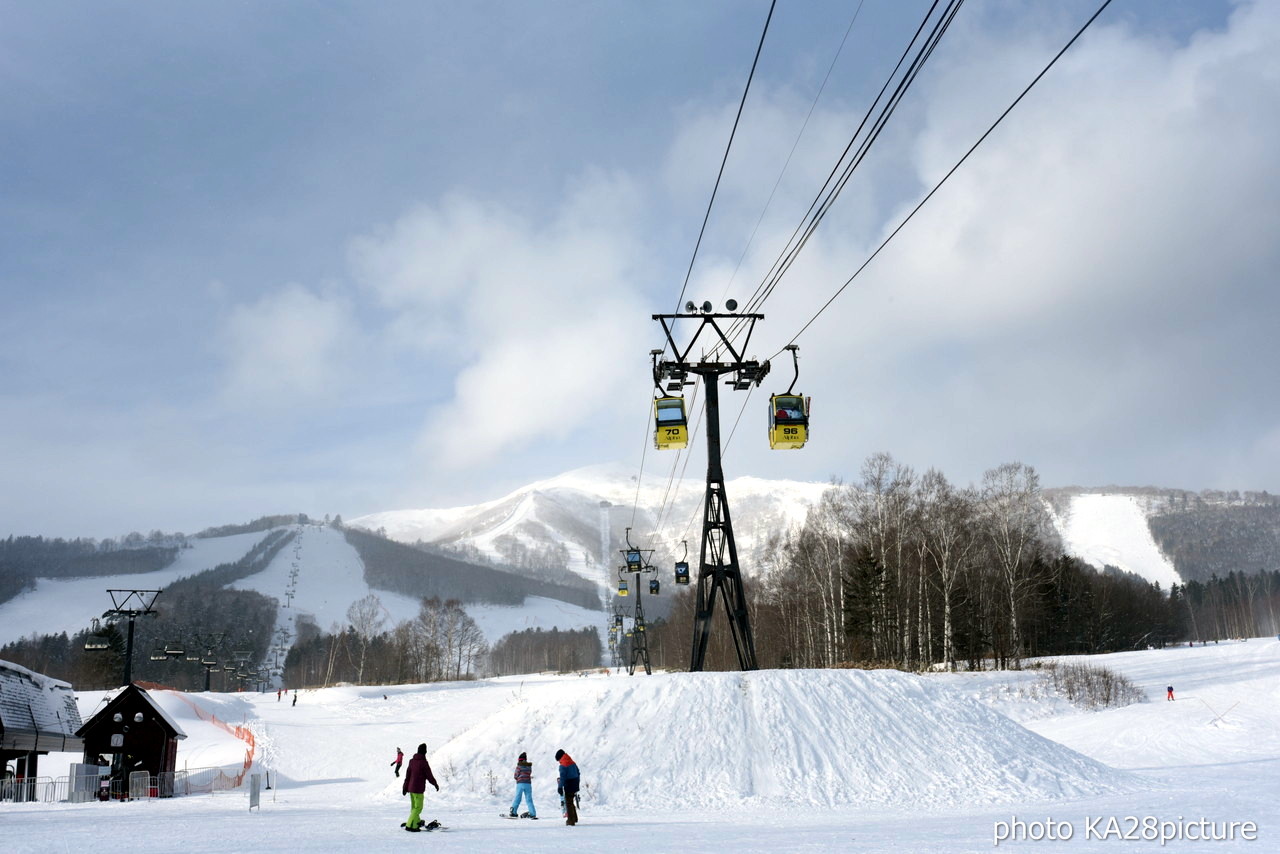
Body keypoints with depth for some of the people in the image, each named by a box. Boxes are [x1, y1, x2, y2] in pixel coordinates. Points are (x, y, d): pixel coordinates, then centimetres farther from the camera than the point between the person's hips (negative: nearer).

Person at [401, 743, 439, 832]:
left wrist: (405, 787, 17)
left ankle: (416, 823, 29)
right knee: (418, 808, -1)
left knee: (414, 806, 18)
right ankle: (409, 825, -6)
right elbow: (429, 776, -11)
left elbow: (407, 775, 10)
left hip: (411, 787, 8)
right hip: (418, 789, -8)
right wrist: (436, 784, 5)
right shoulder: (423, 763, -17)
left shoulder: (412, 761, 4)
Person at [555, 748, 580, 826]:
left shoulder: (563, 765, -15)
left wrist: (560, 787, -21)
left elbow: (562, 777, -21)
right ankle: (574, 818, 29)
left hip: (568, 786, -8)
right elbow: (578, 774, 18)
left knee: (568, 803, 1)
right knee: (571, 802, 21)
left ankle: (571, 820, 3)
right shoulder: (573, 763, 10)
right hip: (574, 785, 8)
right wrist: (577, 784, 26)